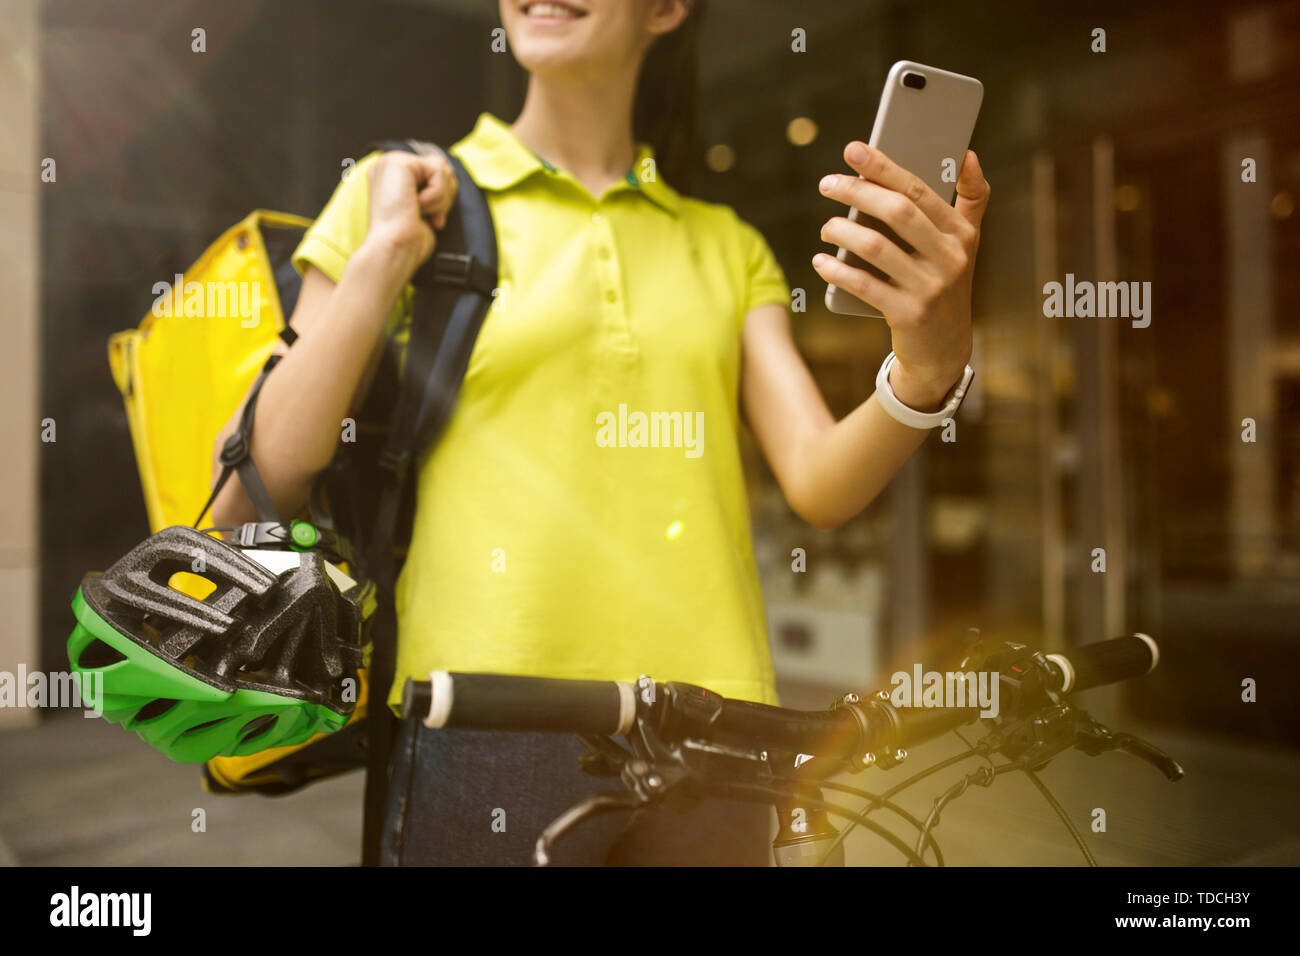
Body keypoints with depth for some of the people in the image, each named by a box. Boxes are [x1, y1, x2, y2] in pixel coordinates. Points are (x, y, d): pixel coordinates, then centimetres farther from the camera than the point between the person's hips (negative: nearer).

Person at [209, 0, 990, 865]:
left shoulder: (727, 248, 12)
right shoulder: (403, 196, 4)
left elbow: (822, 484, 0)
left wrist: (930, 369, -19)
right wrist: (385, 258, -9)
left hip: (708, 731, 3)